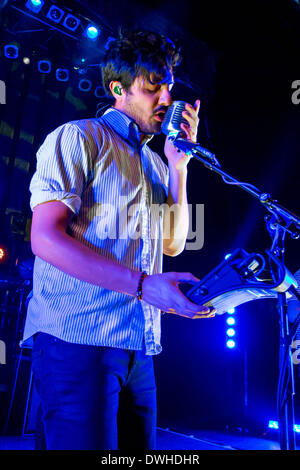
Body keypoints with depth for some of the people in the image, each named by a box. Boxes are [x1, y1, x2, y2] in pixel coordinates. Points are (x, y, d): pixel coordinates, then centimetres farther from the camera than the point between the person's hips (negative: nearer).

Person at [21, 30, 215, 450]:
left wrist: (179, 165, 5)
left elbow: (172, 244, 13)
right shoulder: (78, 138, -2)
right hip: (78, 340, -7)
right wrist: (144, 285, -22)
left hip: (138, 346, 7)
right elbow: (45, 238, -14)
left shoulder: (155, 163, 19)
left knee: (140, 447, 12)